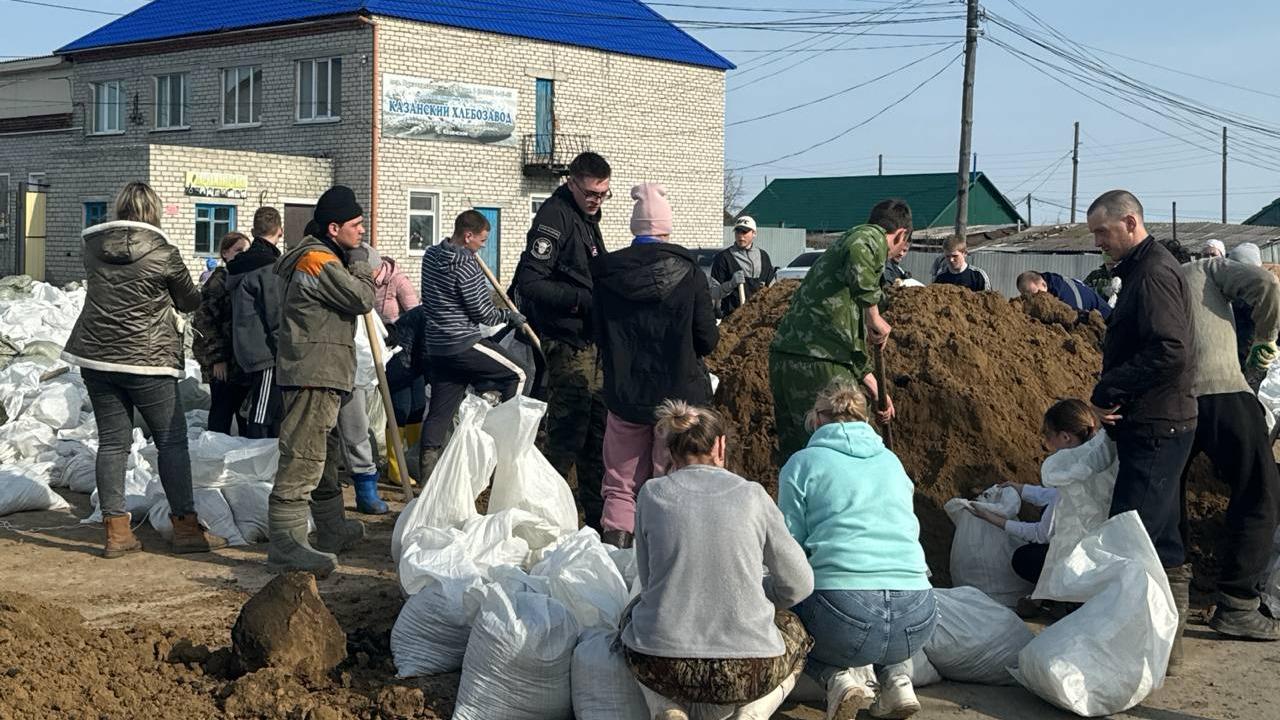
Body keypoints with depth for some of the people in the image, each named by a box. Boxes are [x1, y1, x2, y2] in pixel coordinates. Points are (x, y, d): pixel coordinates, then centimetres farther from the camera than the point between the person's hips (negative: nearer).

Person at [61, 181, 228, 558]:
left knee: (112, 441, 8)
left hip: (95, 357, 5)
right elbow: (189, 301, 3)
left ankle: (115, 530, 7)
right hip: (146, 359, -5)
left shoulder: (93, 247, 3)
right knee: (171, 440, 3)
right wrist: (200, 295, 25)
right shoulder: (163, 252, -10)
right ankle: (185, 526, 4)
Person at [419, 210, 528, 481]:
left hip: (436, 344, 8)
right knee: (516, 375, 7)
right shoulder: (466, 266, -16)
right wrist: (509, 316, 6)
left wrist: (486, 291, 25)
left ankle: (427, 467, 8)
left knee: (439, 410, 10)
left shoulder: (431, 255, 9)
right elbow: (482, 313, -13)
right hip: (464, 344, -8)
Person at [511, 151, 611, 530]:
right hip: (569, 341, -10)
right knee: (567, 433, -7)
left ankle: (599, 514, 22)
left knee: (597, 429, 13)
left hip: (592, 340, 10)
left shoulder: (587, 217, 17)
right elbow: (529, 282, -22)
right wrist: (581, 299, -22)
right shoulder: (555, 216, -14)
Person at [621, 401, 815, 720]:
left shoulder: (652, 494, 1)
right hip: (747, 670, 0)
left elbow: (648, 582, 8)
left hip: (661, 667, 0)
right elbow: (799, 584, 4)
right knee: (796, 634, 34)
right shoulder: (752, 495, 0)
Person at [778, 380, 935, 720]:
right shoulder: (892, 461, 21)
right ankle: (895, 678, 12)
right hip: (916, 622, 5)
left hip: (844, 617, -5)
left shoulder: (803, 463, 7)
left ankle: (841, 676, 0)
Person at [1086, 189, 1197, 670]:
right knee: (1163, 545, 14)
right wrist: (1111, 397, 6)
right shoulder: (1142, 271, 19)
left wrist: (1107, 392, -17)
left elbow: (1169, 352, -25)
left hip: (1155, 431, -11)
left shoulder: (1154, 273, -13)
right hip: (1154, 427, 11)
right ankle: (1168, 642, 22)